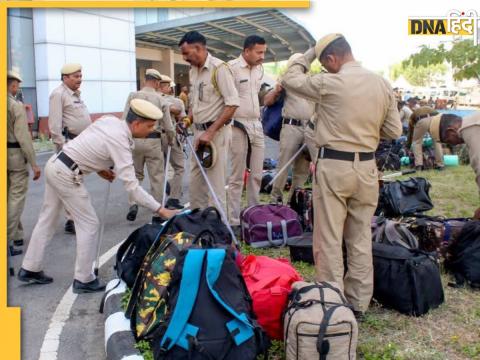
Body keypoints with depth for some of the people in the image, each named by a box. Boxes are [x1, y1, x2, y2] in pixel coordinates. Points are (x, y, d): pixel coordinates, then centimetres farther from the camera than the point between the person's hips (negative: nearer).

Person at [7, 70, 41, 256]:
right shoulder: (16, 106, -14)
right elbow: (23, 136, -17)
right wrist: (34, 163, -14)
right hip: (16, 156, -7)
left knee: (8, 197, 18)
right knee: (16, 198, 1)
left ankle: (17, 235, 29)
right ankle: (8, 240, 1)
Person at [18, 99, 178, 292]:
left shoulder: (110, 120, 2)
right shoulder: (120, 142, -22)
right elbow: (132, 186, -25)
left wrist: (98, 168, 12)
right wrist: (160, 210, -25)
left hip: (55, 163, 9)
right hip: (67, 175, -9)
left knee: (47, 219, 19)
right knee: (88, 224, 0)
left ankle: (30, 269, 32)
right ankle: (84, 280, 10)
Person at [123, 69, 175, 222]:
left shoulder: (132, 96, -1)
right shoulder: (161, 100, -1)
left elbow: (124, 120, -5)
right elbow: (168, 127, 2)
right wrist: (170, 140, 21)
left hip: (134, 139, 1)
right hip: (153, 141, -1)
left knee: (135, 175, 19)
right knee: (157, 177, 9)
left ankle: (133, 204, 4)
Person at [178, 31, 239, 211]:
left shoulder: (219, 68, -13)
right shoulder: (193, 71, 13)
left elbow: (232, 104, -18)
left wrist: (210, 132, -20)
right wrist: (188, 120, 4)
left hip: (216, 132, -8)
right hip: (198, 131, 8)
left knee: (214, 183, -3)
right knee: (195, 181, 13)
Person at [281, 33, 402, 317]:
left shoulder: (329, 83, -11)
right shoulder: (383, 84, 3)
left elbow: (290, 79, 3)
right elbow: (394, 131, 7)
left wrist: (308, 56, 14)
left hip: (334, 166, -5)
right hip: (367, 167, 5)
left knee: (329, 239, 4)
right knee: (361, 238, 13)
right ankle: (359, 302, 22)